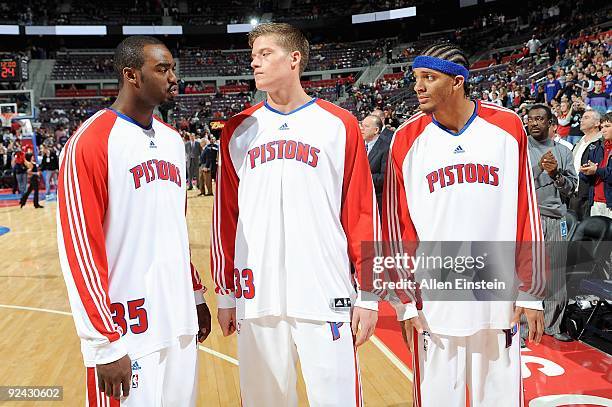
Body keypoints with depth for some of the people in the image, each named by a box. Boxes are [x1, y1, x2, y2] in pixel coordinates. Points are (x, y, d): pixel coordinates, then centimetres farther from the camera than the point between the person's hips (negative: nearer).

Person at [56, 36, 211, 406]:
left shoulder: (173, 139, 10)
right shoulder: (90, 143, -13)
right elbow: (79, 247, -15)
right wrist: (105, 344, -16)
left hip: (180, 321, 7)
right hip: (126, 334, -7)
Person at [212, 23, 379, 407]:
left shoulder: (338, 125, 1)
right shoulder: (239, 130, 8)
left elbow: (362, 212, -1)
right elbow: (226, 215, 10)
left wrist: (368, 295, -3)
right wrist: (225, 293, 10)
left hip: (326, 296, -2)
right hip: (256, 298, 3)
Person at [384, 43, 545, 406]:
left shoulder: (507, 128, 0)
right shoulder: (408, 139, -1)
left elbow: (526, 212, 2)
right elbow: (398, 223, 0)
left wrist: (530, 290, 2)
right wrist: (406, 299, -1)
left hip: (499, 299, 1)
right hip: (433, 304, 0)